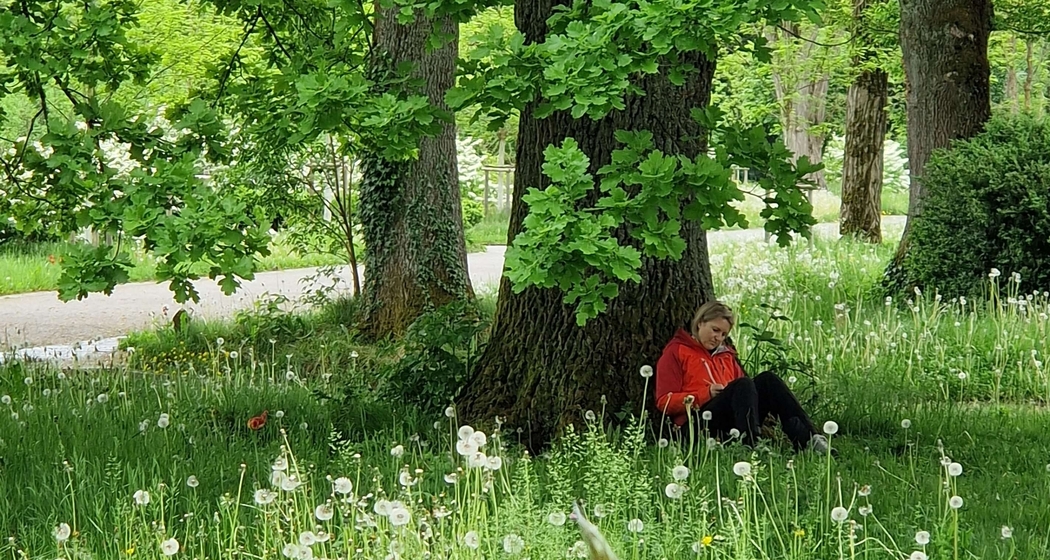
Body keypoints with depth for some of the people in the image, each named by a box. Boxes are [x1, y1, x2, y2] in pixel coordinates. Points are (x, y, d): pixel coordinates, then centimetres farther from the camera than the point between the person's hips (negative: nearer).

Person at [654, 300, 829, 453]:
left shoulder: (726, 355, 31)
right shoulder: (676, 352, 12)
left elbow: (743, 391, 24)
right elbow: (664, 402, 1)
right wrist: (707, 394, -11)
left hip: (735, 422, 6)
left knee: (767, 380, -17)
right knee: (743, 385, -30)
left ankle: (807, 438, -37)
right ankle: (752, 445, -57)